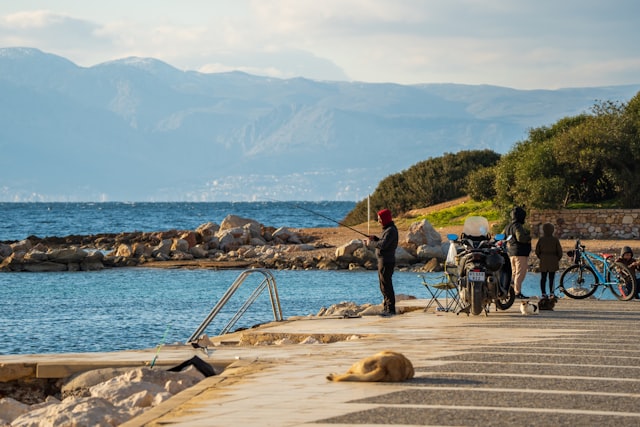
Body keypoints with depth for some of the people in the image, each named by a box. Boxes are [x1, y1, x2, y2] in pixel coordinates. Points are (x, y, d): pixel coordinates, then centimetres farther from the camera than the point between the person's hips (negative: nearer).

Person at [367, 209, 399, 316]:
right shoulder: (387, 229, 16)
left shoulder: (391, 230, -16)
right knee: (384, 286, 16)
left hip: (387, 262, -11)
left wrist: (371, 243, -11)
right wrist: (375, 238, 7)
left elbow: (383, 245, -25)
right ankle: (386, 307, 22)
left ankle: (390, 309, -8)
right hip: (383, 261, 11)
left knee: (386, 285, -9)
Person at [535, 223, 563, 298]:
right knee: (551, 278, 4)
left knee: (543, 278, 6)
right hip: (553, 262, -1)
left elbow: (537, 251, 1)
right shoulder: (555, 239, -6)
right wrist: (557, 259, 15)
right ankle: (551, 293, 2)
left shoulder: (541, 239, -4)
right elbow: (559, 251, -3)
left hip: (543, 261, 1)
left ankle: (543, 294, 4)